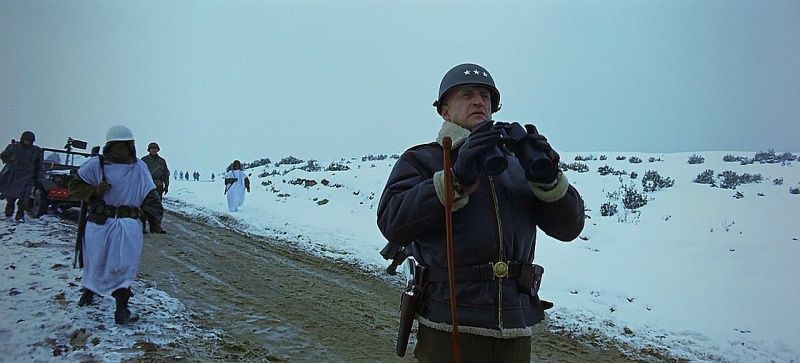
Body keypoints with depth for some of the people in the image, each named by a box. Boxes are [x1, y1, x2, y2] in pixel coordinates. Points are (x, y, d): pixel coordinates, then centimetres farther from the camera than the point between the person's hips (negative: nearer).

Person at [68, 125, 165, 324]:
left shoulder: (139, 168, 4)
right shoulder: (96, 164, -2)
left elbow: (150, 194, 10)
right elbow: (75, 185, 3)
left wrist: (154, 210, -6)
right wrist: (95, 191, -14)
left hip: (128, 226, 0)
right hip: (99, 224, 0)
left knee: (124, 265, -9)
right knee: (95, 262, 15)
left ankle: (122, 310, -5)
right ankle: (89, 291, 46)